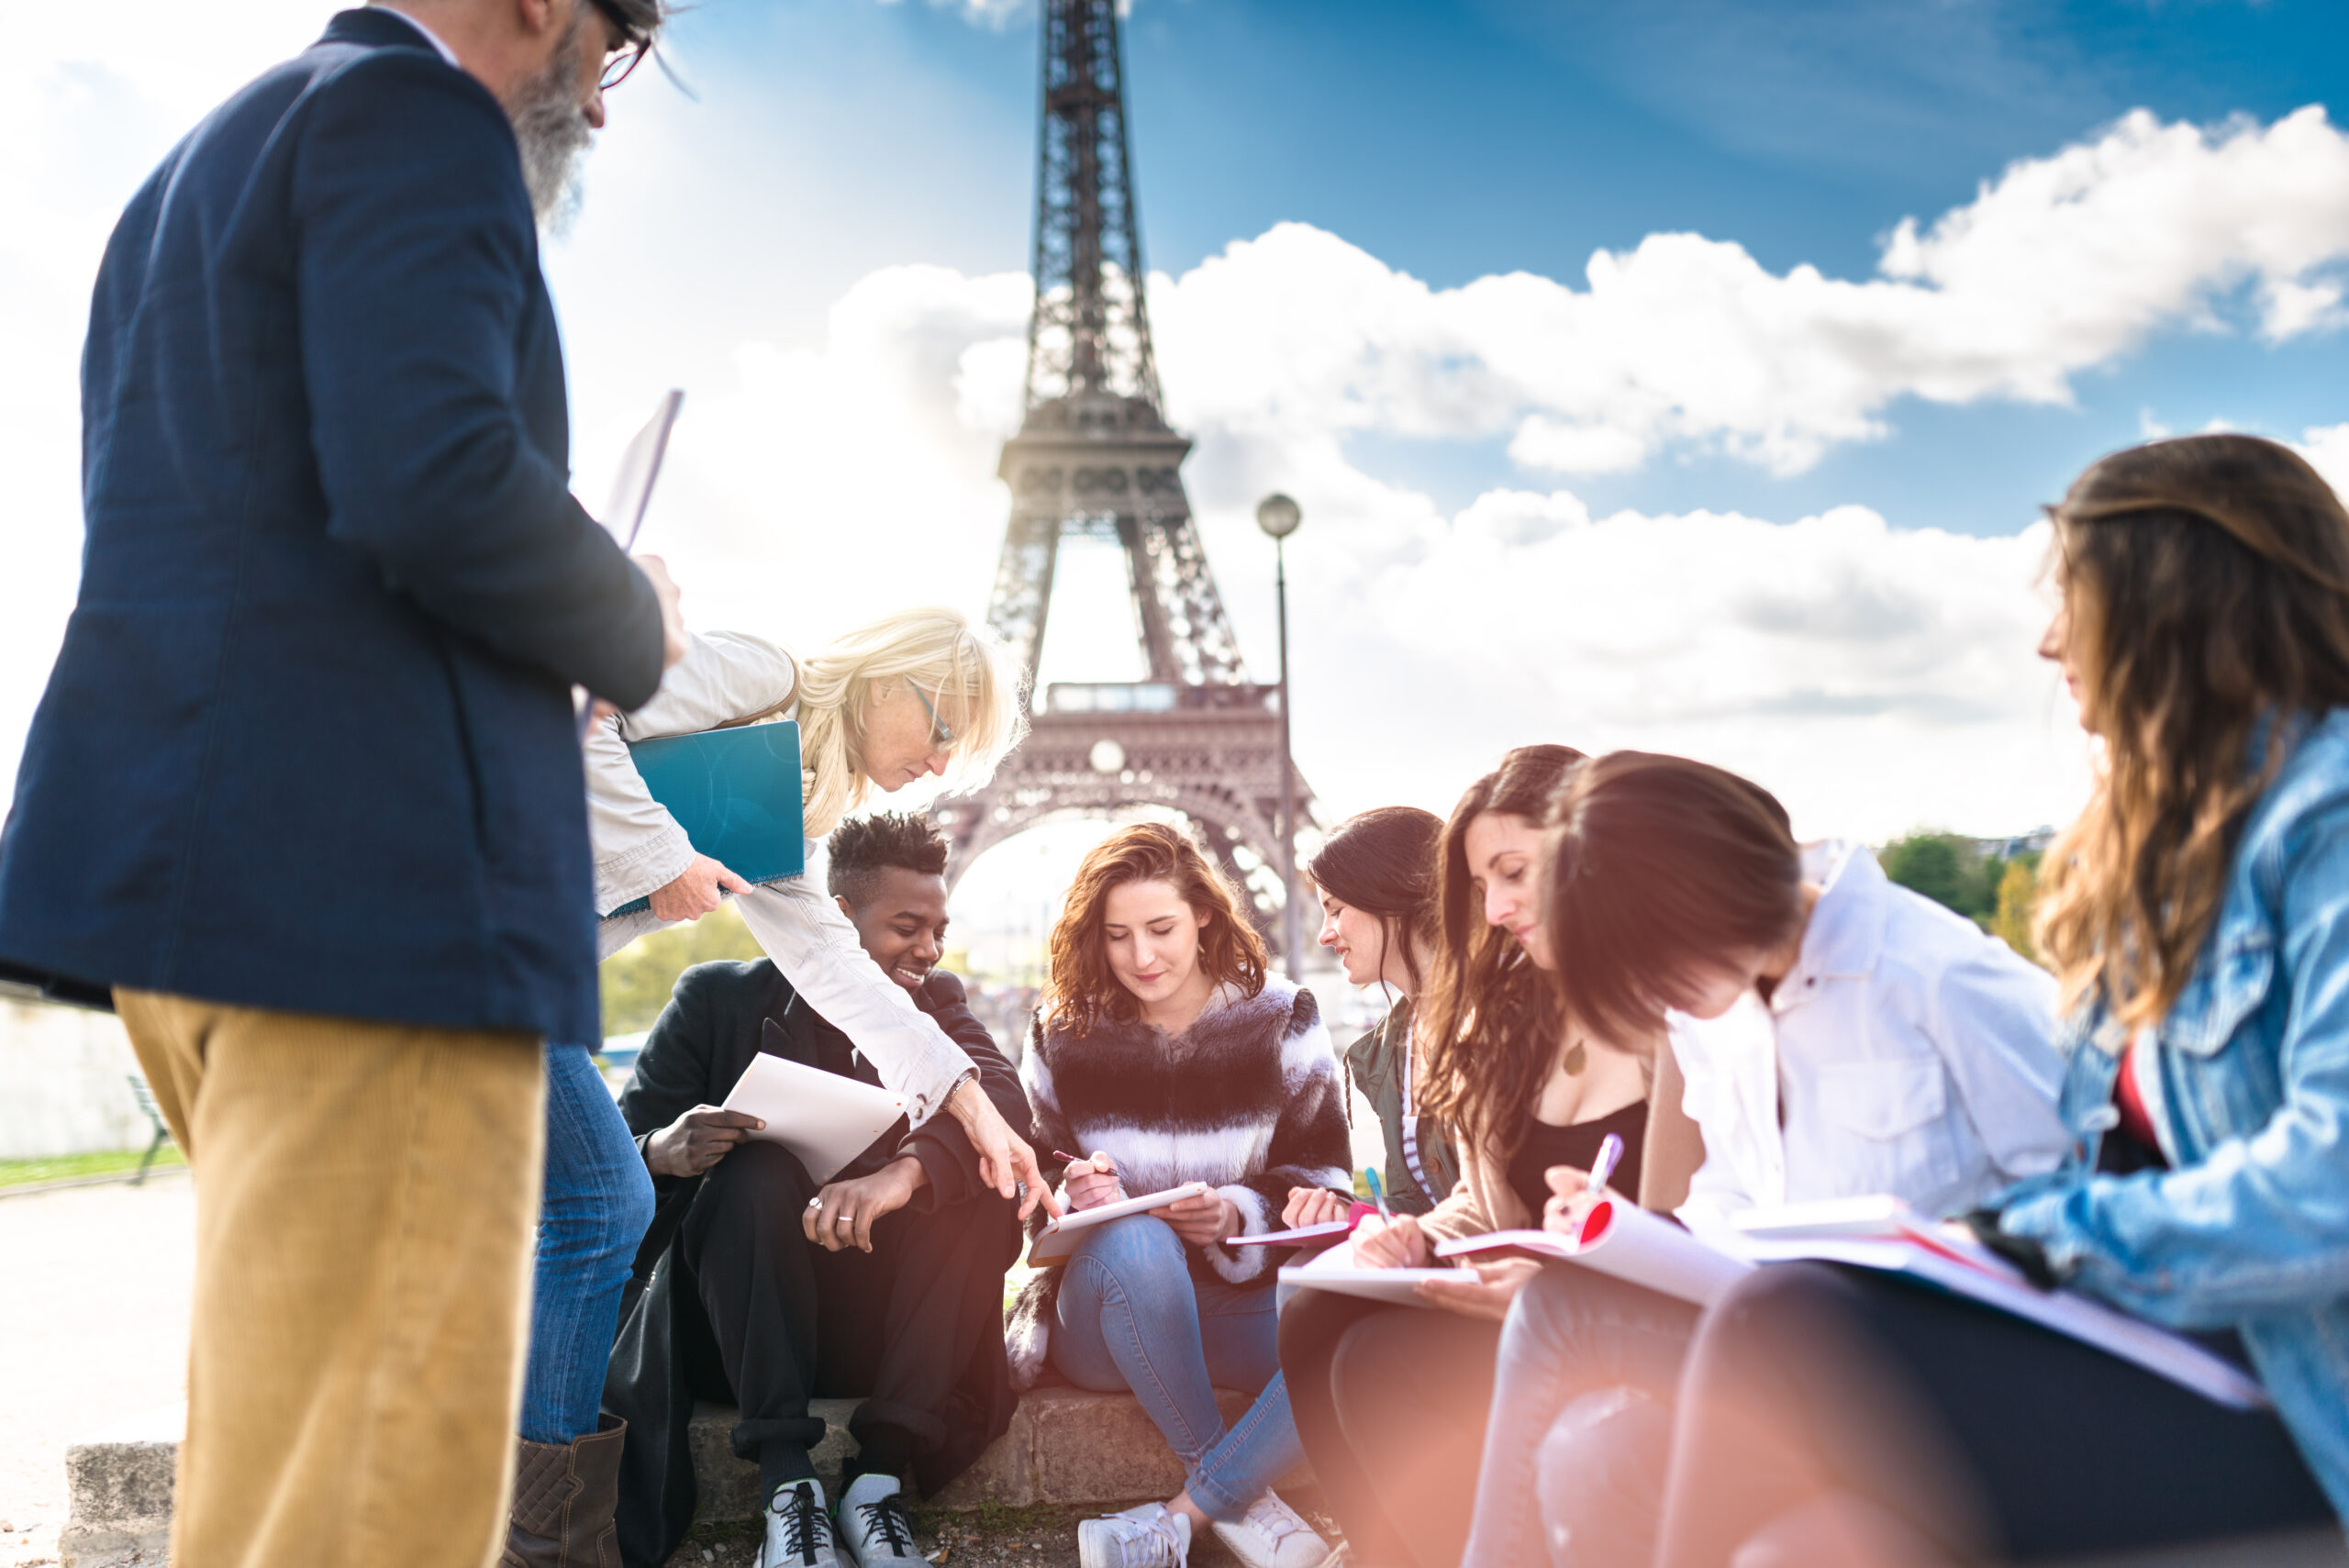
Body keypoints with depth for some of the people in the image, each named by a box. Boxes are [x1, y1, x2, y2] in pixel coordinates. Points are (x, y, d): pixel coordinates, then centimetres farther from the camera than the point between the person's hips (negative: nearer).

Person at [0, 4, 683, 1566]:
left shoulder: (204, 161, 25)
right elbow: (434, 480, -20)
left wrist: (561, 614, 19)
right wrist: (631, 621, -2)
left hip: (190, 863, 10)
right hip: (370, 874, -10)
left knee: (284, 1434, 19)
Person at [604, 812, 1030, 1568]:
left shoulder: (934, 1000, 4)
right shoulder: (719, 997, -2)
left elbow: (1003, 1095, -16)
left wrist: (901, 1173, -37)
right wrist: (667, 1151, -31)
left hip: (874, 1322, 2)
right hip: (726, 1326, -2)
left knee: (986, 1180, -22)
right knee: (757, 1174, -30)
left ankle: (882, 1464, -24)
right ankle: (786, 1477, -28)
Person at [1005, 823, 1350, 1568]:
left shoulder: (1279, 1016, 3)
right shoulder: (1064, 1031, 3)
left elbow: (1322, 1179, 2)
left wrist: (1241, 1216, -18)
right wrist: (1074, 1194, -16)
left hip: (1244, 1305, 1)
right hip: (1101, 1319, 0)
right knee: (1134, 1239, -38)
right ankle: (1241, 1502, -22)